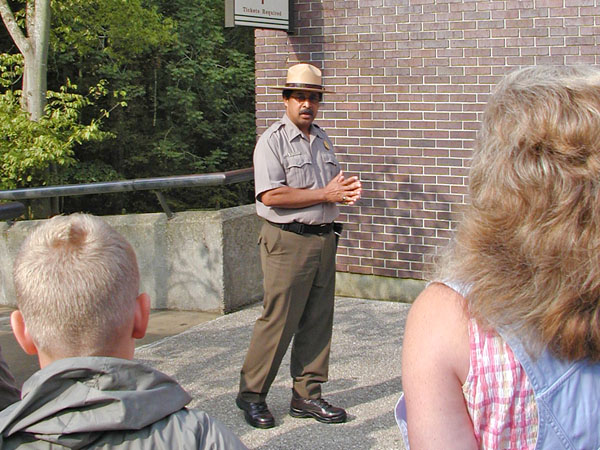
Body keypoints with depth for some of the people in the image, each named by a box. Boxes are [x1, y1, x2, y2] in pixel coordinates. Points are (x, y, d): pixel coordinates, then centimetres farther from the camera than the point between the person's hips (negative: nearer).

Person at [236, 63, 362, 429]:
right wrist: (325, 194, -15)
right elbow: (271, 195, -18)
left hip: (324, 239, 7)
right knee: (278, 321, -5)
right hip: (288, 242, -7)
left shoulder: (323, 139, 17)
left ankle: (307, 395, 18)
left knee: (318, 322, 9)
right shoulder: (273, 140, -7)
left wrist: (347, 189, 2)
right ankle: (252, 394, 9)